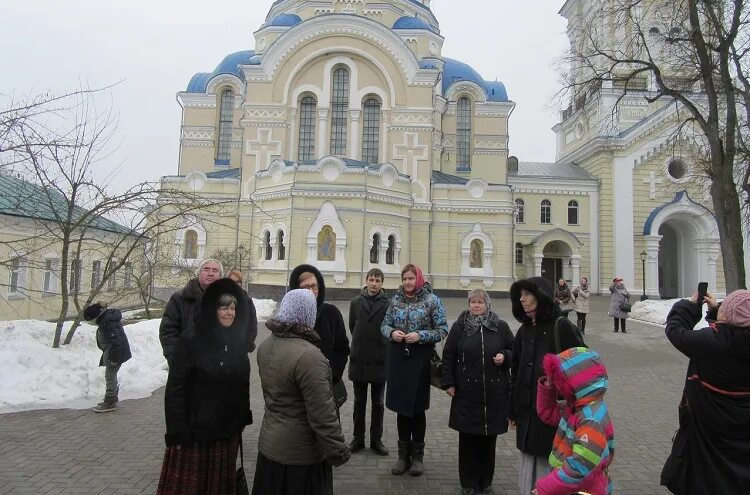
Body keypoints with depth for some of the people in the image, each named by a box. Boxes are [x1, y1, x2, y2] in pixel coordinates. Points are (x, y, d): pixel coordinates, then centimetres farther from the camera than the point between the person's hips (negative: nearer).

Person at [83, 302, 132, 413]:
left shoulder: (108, 322, -27)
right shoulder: (106, 317, 5)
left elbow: (116, 341, -27)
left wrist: (114, 359, -21)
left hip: (116, 352, -10)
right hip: (110, 352, 10)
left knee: (110, 376, -2)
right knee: (111, 375, 20)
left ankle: (109, 403, 8)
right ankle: (113, 398, 34)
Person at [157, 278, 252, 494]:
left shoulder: (238, 342, 3)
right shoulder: (190, 342, -14)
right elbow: (175, 390, -14)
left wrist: (243, 419, 9)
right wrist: (177, 432, -16)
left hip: (228, 433, 5)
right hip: (194, 432, -5)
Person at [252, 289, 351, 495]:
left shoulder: (265, 346, -1)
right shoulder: (309, 356, -28)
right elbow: (323, 416, -24)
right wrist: (338, 453, -15)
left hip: (268, 444, 7)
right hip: (301, 455, -7)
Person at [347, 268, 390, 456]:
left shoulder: (388, 304, -8)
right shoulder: (356, 302, 0)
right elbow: (352, 326, 10)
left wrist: (381, 346, -3)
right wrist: (361, 344, 9)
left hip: (380, 361, -2)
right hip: (359, 360, 2)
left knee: (378, 403, 11)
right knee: (359, 402, 13)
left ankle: (376, 439, 23)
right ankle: (358, 438, 26)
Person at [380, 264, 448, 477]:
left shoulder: (431, 300, -3)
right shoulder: (396, 299, 7)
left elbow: (442, 329, -5)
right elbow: (384, 324, 11)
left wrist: (420, 336, -18)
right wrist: (391, 333, -10)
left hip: (420, 359, -3)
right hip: (398, 357, 3)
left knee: (417, 407, 6)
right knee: (401, 405, 9)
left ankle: (417, 455, 22)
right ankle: (403, 454, 23)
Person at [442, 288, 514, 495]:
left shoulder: (501, 327, 2)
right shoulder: (459, 327, 1)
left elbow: (514, 351, 11)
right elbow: (448, 356, 3)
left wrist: (504, 356, -11)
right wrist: (449, 383, -1)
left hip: (494, 393, 1)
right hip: (467, 393, -1)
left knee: (489, 438, 10)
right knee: (467, 438, 6)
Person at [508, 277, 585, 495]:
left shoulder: (562, 327, -11)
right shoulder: (524, 331, 8)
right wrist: (513, 410, 15)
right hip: (527, 413, 6)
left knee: (550, 465, 3)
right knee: (528, 468, 14)